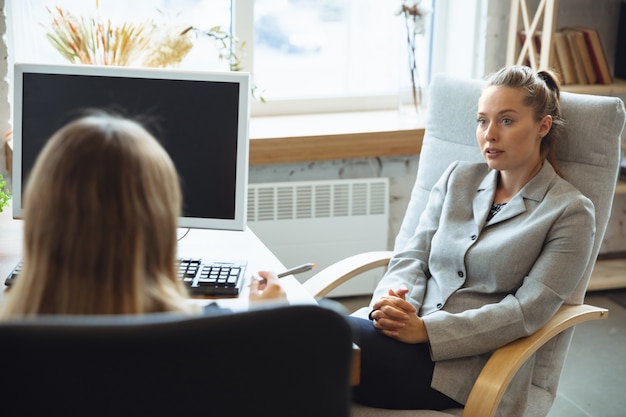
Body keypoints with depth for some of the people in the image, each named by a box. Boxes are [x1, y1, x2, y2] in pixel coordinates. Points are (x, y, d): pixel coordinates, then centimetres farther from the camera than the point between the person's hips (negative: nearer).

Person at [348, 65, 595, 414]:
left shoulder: (571, 212, 1)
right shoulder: (458, 177, 17)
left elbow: (528, 311, -8)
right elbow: (413, 255, 13)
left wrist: (426, 330, -18)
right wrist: (392, 300, -13)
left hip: (471, 360, -4)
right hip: (405, 329, 5)